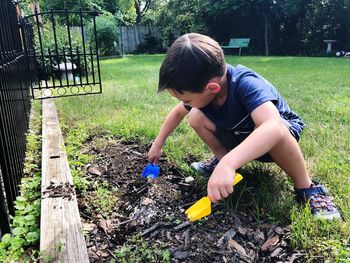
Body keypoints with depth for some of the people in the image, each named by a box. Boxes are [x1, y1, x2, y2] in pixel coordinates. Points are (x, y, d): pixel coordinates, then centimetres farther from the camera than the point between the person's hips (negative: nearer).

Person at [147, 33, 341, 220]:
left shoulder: (246, 84, -38)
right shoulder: (201, 86, -18)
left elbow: (272, 127, -55)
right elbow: (178, 112, 2)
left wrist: (228, 165, -67)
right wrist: (157, 144, 4)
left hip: (282, 131, -5)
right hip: (241, 136, 6)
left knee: (272, 134, -41)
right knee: (195, 117, -15)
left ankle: (306, 187, -18)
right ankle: (221, 158, 7)